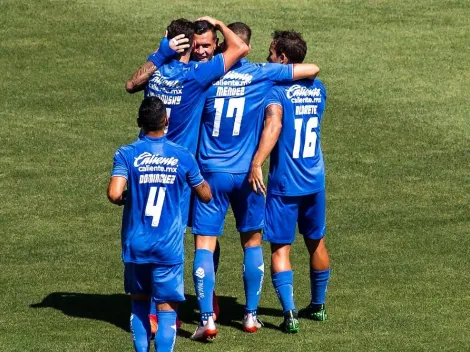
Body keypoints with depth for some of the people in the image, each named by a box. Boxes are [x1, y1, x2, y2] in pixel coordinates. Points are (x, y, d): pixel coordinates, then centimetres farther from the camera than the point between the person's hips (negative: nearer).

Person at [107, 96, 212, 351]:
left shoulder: (127, 154, -5)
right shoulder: (182, 156, -2)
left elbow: (114, 194, -18)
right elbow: (205, 195, 9)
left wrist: (124, 198, 5)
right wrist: (201, 179, 29)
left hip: (136, 244, 1)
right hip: (169, 246, -1)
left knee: (139, 301, 18)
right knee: (167, 307, 0)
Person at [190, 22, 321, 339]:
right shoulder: (262, 74, -3)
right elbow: (313, 69, 2)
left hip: (212, 171, -1)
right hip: (246, 173, 1)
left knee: (205, 245, 0)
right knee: (252, 242, 15)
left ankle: (207, 320, -8)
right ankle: (251, 315, 18)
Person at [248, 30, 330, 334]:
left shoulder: (276, 90, -14)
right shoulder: (318, 89, 6)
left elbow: (274, 124, -32)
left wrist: (256, 164, -40)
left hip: (284, 183, -6)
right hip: (315, 180, 6)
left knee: (280, 248, 1)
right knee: (316, 243, 21)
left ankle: (290, 313, -11)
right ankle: (318, 306, 34)